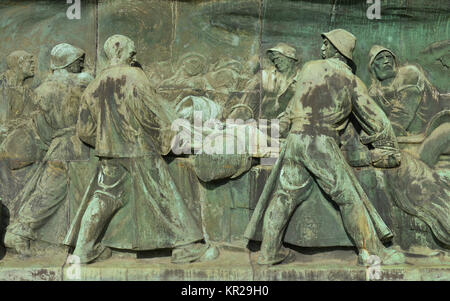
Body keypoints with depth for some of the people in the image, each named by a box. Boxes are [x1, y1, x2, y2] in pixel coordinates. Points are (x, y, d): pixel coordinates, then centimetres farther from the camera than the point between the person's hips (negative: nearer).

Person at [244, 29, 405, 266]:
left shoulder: (309, 69, 14)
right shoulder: (351, 80, 6)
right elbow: (373, 116, 10)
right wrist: (390, 148, 19)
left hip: (295, 138, 4)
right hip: (322, 142, -4)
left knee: (285, 195, 10)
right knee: (348, 197, 2)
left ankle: (268, 251, 14)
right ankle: (372, 252, 6)